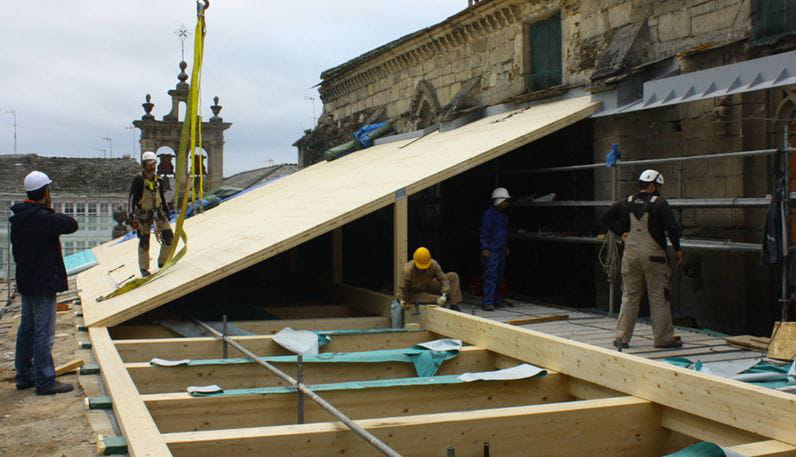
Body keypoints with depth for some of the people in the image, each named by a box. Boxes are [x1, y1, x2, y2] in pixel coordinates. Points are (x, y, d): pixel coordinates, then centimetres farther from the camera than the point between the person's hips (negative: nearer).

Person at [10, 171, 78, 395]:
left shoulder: (19, 218, 9)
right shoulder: (43, 218, -21)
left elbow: (16, 250, 16)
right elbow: (71, 224, -18)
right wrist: (53, 211, -3)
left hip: (25, 281, 10)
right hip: (43, 283, -10)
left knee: (27, 328, 17)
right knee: (44, 332, -4)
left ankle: (24, 376, 28)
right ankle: (45, 381, 0)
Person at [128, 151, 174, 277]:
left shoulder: (158, 180, 8)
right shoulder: (138, 180, -10)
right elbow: (131, 199, -12)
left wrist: (167, 213, 22)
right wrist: (131, 217, -19)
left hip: (157, 211, 5)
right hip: (143, 214, -5)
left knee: (169, 236, -4)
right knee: (144, 242, 1)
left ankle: (162, 262, 12)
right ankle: (144, 268, 15)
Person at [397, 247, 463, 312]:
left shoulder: (433, 264, -20)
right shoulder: (408, 270, -29)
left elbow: (443, 279, -20)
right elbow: (401, 289, -24)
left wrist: (444, 295, -37)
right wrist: (401, 300, -45)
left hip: (428, 287, 5)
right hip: (414, 294, -5)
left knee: (453, 276, -10)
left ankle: (454, 305, -17)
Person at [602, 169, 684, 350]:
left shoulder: (626, 202, 7)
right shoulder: (659, 203, -8)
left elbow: (606, 217, 13)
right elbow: (673, 228, -13)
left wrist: (620, 232, 11)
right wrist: (677, 249, 0)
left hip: (630, 255, 5)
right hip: (653, 256, -5)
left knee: (629, 296, 10)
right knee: (659, 298, 3)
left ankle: (621, 337, 8)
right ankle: (664, 338, 9)